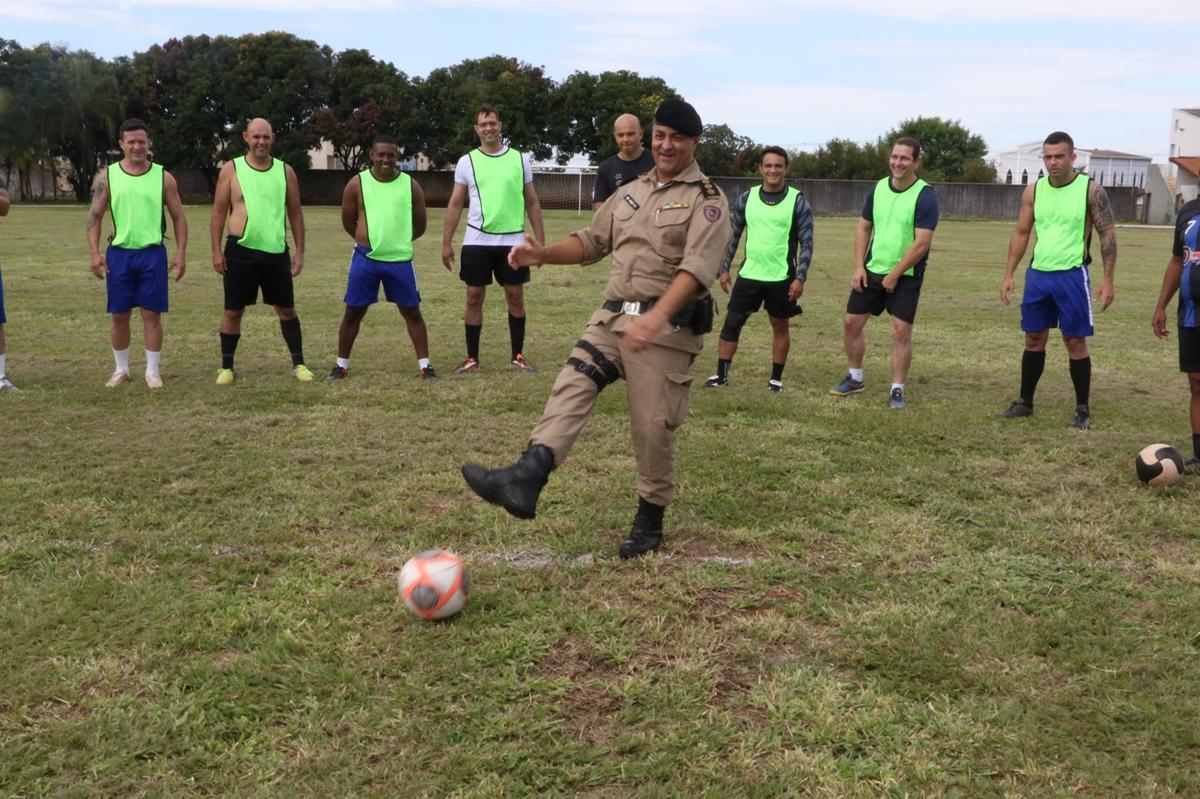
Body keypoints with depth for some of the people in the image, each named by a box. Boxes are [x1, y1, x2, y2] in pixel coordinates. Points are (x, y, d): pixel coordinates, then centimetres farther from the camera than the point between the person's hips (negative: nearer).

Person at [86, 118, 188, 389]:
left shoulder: (163, 178, 2)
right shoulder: (107, 177, 3)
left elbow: (179, 217, 5)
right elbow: (95, 216, 5)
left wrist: (180, 254, -3)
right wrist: (95, 253, -6)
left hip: (153, 253, -1)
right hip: (119, 253, 1)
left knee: (152, 313, 0)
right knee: (119, 314, 7)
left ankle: (152, 371, 10)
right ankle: (121, 369, 20)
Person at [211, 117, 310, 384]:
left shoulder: (285, 171, 5)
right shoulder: (231, 170, -1)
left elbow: (295, 213, 9)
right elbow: (219, 212, 0)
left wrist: (300, 250, 4)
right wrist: (217, 251, -6)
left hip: (276, 251, 2)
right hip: (240, 251, -1)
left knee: (287, 309, 7)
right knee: (233, 311, 5)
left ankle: (298, 364, 17)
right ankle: (226, 367, 16)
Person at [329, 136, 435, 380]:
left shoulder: (410, 185, 1)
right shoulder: (357, 183, -1)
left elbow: (420, 226, 10)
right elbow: (348, 222, 8)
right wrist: (368, 240, 10)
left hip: (400, 260, 0)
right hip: (365, 259, 0)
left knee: (412, 312, 3)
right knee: (353, 312, 7)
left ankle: (424, 364, 10)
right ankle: (341, 364, 19)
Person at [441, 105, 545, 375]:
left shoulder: (519, 159, 5)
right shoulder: (467, 162, 4)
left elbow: (531, 202, 9)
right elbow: (455, 205, 6)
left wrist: (540, 239, 3)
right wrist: (446, 243, 0)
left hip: (512, 240, 0)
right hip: (477, 240, 0)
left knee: (515, 297, 4)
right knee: (474, 297, 3)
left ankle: (518, 355, 17)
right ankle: (472, 358, 12)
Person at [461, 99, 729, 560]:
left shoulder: (706, 200, -4)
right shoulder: (631, 191, 19)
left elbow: (697, 267, -19)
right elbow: (592, 241, 24)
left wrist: (656, 317, -34)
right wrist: (543, 254, 4)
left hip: (666, 327, -6)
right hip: (612, 316, 6)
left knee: (652, 426, -2)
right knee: (571, 388, -14)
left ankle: (650, 521, 16)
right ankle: (524, 481, -27)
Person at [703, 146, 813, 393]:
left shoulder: (798, 201, -5)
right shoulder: (746, 198, 3)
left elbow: (806, 242, -4)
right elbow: (732, 235, 11)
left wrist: (800, 278, -11)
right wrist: (724, 269, 7)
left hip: (782, 277, -2)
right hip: (749, 274, 2)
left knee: (779, 326, 8)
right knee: (731, 322, 1)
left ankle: (776, 378, 20)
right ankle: (721, 375, 11)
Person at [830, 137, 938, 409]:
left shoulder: (925, 196, -15)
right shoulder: (878, 188, 3)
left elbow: (922, 243, -19)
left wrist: (894, 275, -17)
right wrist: (859, 266, 2)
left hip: (905, 275, -5)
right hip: (872, 269, 5)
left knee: (901, 331, -6)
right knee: (851, 322, 7)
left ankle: (897, 390, 6)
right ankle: (855, 378, 26)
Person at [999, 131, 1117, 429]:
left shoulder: (1091, 190, -8)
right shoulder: (1033, 191, 4)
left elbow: (1108, 234, -5)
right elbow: (1021, 233, 11)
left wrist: (1108, 279, -11)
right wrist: (1008, 275, 5)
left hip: (1072, 276, -4)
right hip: (1037, 274, 4)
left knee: (1075, 341, 0)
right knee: (1034, 339, 11)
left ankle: (1082, 409, 11)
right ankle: (1025, 402, 22)